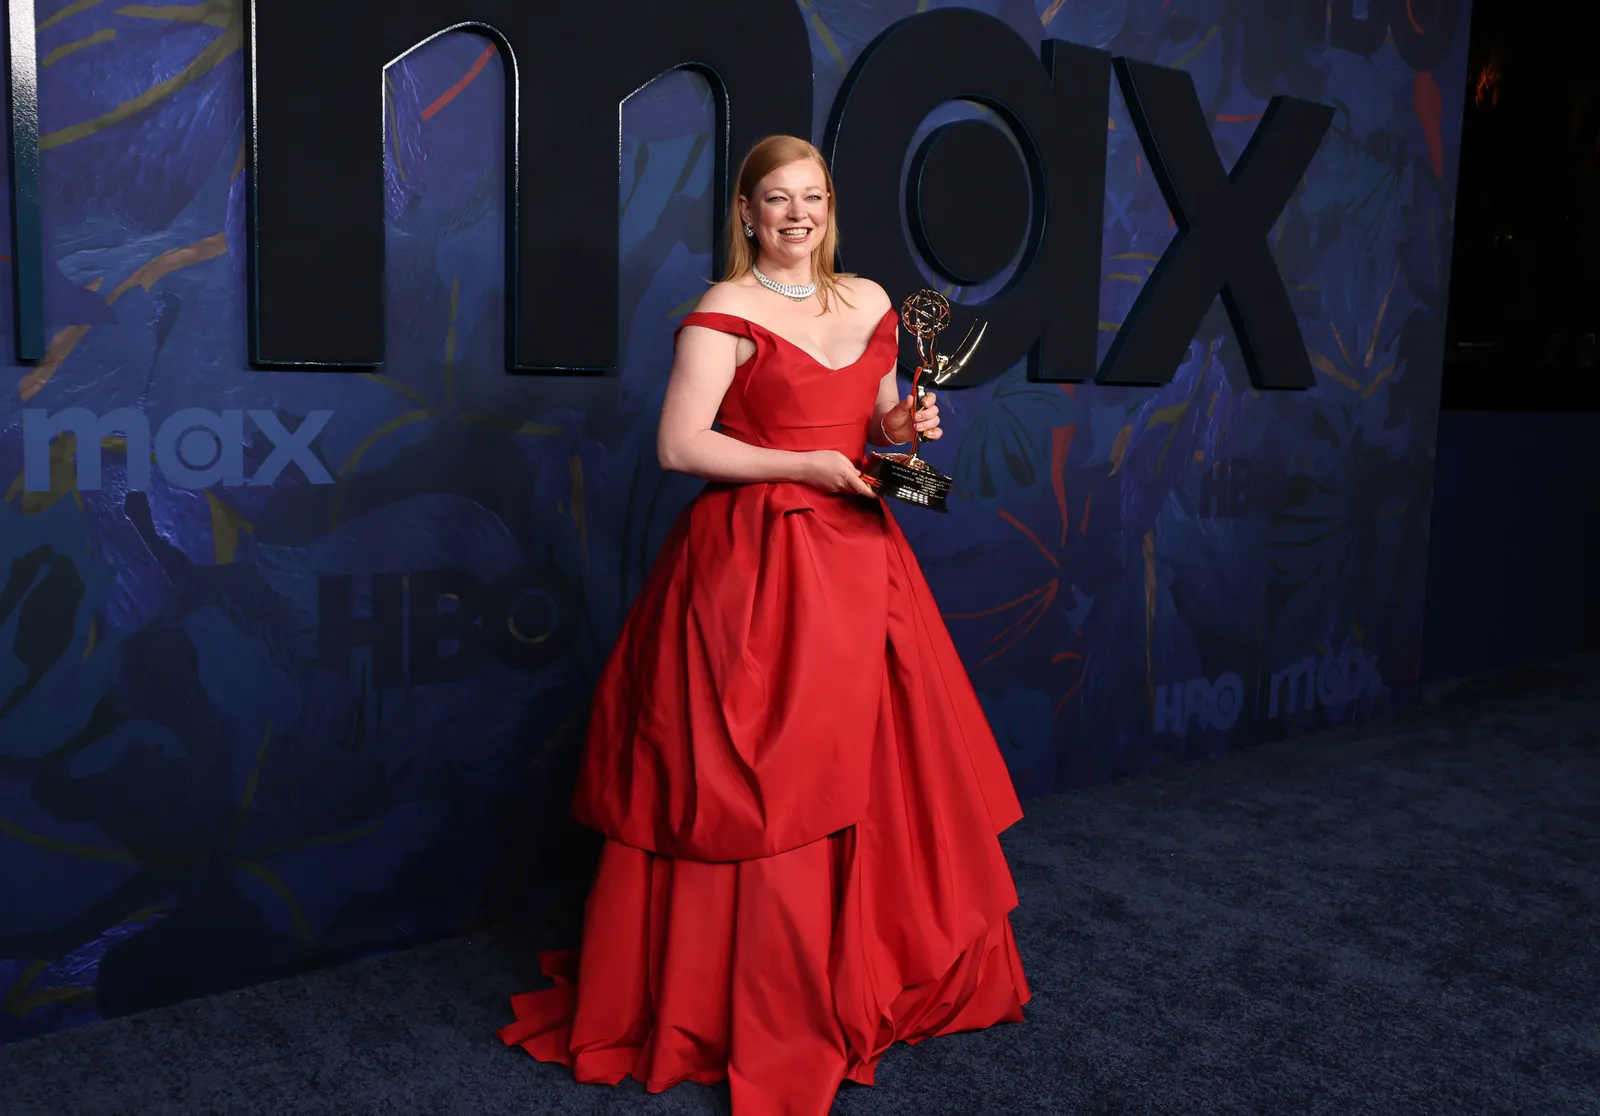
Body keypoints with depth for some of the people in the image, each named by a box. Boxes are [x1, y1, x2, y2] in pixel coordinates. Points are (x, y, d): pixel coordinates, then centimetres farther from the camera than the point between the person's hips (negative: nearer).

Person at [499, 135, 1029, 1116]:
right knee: (753, 786, -2)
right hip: (751, 562, -6)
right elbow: (679, 446, -13)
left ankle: (881, 971, 26)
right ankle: (747, 1005, 14)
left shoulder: (869, 302, 13)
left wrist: (903, 427, 2)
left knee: (879, 767, 8)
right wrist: (807, 465, -15)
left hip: (856, 556, 6)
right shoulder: (726, 312, -6)